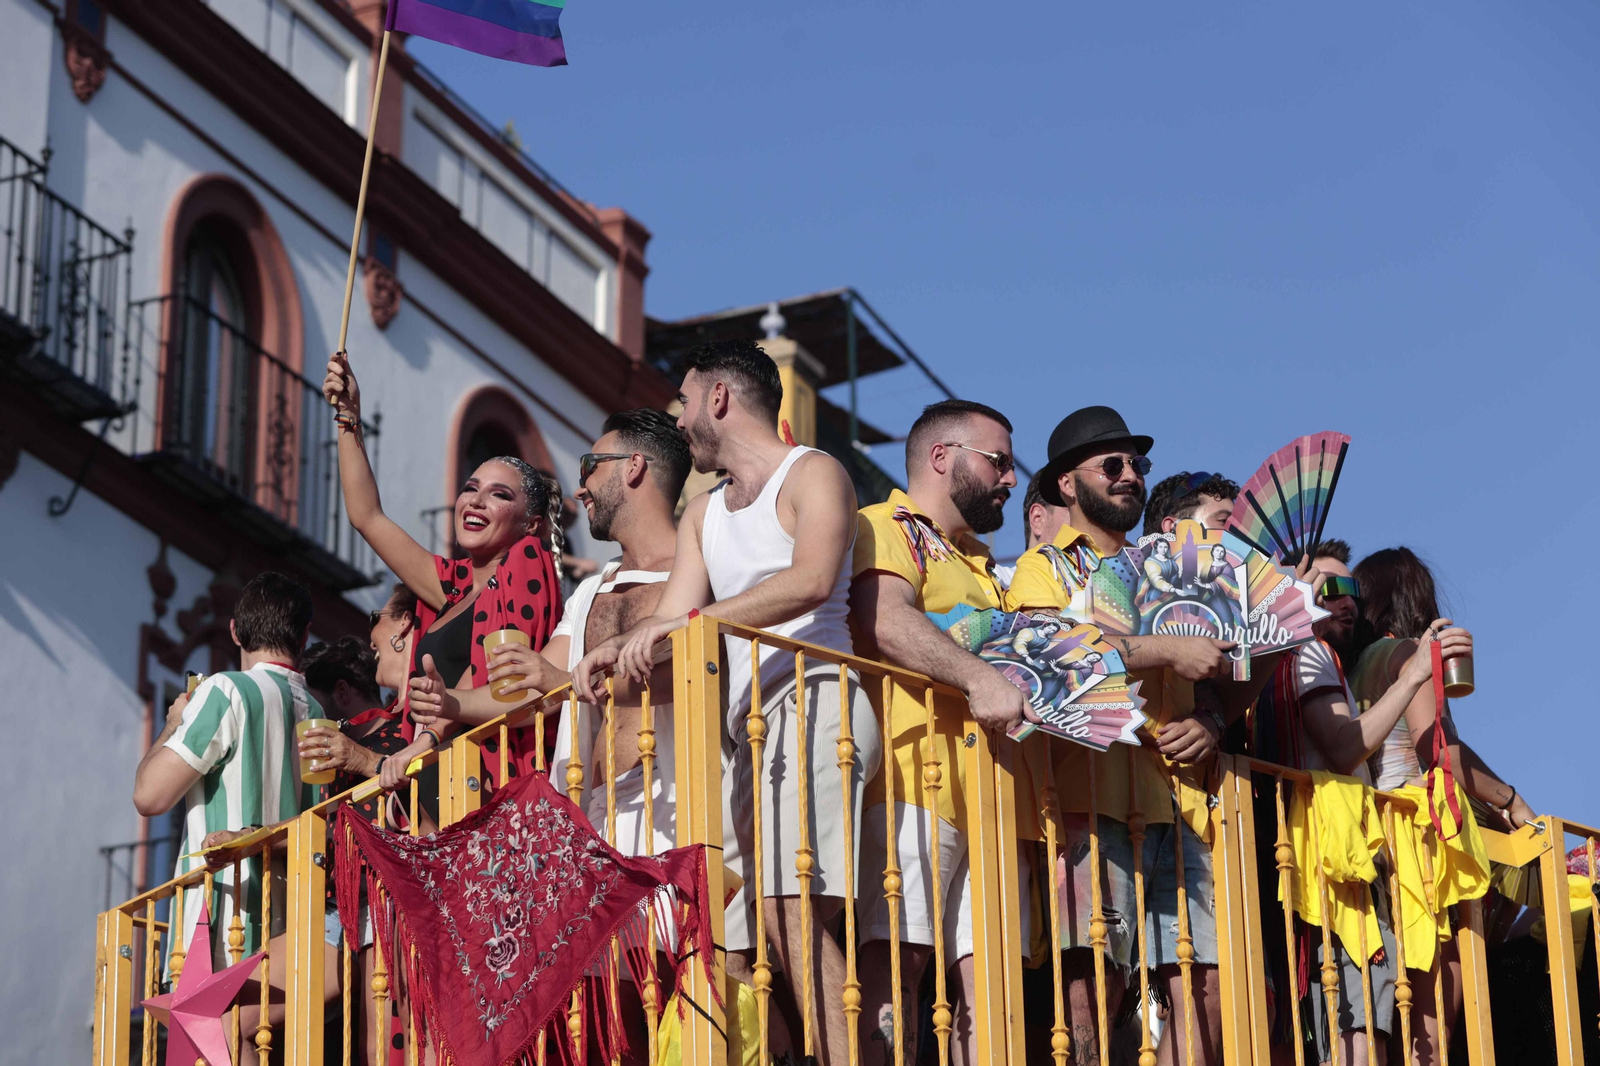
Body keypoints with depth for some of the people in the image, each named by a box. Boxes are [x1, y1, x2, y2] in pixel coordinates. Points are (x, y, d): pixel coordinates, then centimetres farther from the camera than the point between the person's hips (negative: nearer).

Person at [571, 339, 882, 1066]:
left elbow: (810, 582, -19)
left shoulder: (811, 475, 0)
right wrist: (611, 651, -8)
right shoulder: (703, 514, 25)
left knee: (788, 906, -23)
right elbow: (673, 618, 15)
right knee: (718, 942, 1)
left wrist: (686, 622, -26)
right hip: (749, 725, 9)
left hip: (812, 699, -9)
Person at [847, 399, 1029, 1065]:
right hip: (915, 778, -8)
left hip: (991, 794, 8)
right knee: (895, 958, -16)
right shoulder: (885, 528, 4)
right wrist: (978, 677, -28)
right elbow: (883, 618, -16)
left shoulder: (979, 565, 32)